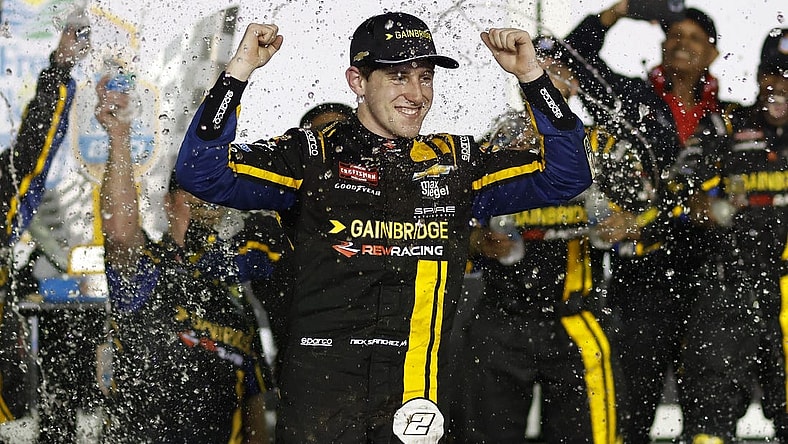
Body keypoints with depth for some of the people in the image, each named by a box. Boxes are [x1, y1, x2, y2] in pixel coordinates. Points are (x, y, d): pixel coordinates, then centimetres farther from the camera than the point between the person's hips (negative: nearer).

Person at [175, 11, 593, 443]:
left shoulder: (456, 161, 15)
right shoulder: (314, 156, 6)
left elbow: (566, 175, 12)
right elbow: (202, 173, -1)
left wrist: (531, 77, 3)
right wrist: (238, 70, -9)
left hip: (420, 387, 2)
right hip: (322, 374, -2)